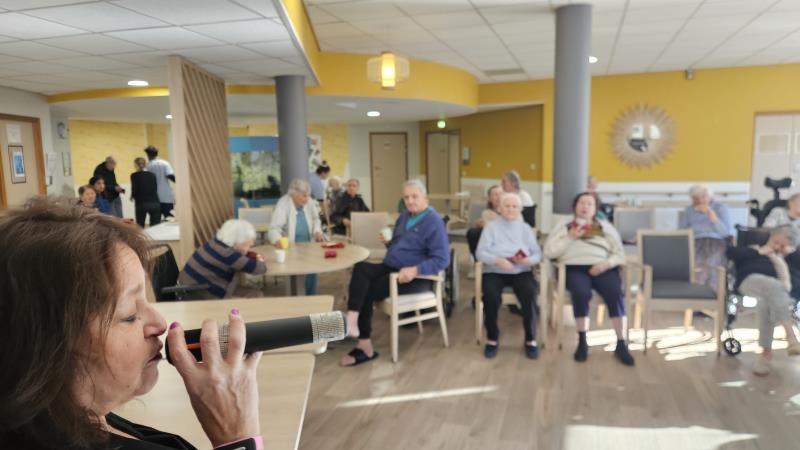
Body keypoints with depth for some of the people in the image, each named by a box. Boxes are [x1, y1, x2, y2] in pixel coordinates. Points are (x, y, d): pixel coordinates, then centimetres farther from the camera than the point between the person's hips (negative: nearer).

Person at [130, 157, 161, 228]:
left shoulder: (134, 175, 1)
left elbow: (134, 189, -5)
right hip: (155, 203, 3)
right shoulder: (152, 175, 11)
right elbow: (155, 189, 10)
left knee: (140, 226, 7)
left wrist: (132, 196, 15)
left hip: (141, 203, -3)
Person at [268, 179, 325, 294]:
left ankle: (310, 297, -3)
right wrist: (278, 240, -44)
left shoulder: (309, 203, 0)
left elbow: (315, 219, 17)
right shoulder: (283, 204, -16)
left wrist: (317, 231, -4)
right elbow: (274, 228, -22)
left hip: (307, 244, 5)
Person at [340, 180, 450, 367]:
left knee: (367, 291, -21)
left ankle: (364, 344, -8)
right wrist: (388, 242, 4)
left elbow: (442, 259, -16)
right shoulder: (403, 217, 16)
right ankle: (352, 320, -33)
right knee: (360, 268, -24)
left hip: (416, 277, -7)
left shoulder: (434, 222, -10)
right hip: (391, 267, 7)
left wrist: (415, 270, -29)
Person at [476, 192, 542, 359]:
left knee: (529, 294, -30)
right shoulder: (491, 226, 8)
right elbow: (480, 252, -4)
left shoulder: (525, 228, 16)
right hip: (495, 272, -1)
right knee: (491, 296, -32)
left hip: (521, 272, 2)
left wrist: (529, 260, -16)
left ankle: (530, 340, -13)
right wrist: (497, 260, -22)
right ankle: (492, 339, -10)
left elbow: (538, 253, 7)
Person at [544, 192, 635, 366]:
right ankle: (582, 341, -19)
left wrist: (606, 263, -8)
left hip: (602, 269, 2)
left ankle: (621, 344, -20)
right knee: (581, 293, -35)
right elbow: (548, 252, 5)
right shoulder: (564, 226, 17)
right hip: (575, 268, -1)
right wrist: (570, 238, -4)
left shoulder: (605, 226, 21)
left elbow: (620, 254, 13)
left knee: (615, 293, -30)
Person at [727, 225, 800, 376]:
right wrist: (759, 251, 13)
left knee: (767, 300, -38)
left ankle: (766, 352, -37)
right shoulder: (755, 250, 33)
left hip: (783, 288, 2)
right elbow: (730, 252, 13)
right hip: (752, 279, -2)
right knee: (773, 286, -40)